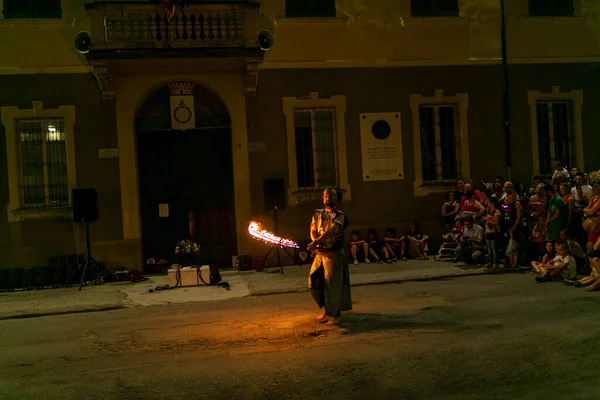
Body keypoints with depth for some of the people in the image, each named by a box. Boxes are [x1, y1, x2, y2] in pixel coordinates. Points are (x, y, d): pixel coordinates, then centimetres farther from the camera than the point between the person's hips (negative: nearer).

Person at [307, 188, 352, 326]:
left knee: (332, 284, -3)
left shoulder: (339, 216, -8)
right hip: (319, 253, 6)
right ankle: (326, 309, 27)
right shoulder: (317, 214, 10)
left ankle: (335, 314, 14)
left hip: (334, 254, -5)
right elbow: (313, 231, 5)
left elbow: (331, 231, -22)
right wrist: (316, 241, -18)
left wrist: (316, 242, -34)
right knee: (314, 282, 6)